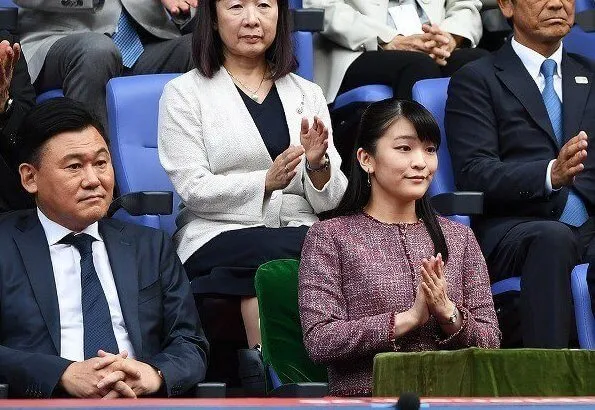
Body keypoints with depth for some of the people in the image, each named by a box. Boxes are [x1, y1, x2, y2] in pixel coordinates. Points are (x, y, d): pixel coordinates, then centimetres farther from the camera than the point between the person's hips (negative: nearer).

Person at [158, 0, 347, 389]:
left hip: (300, 235, 3)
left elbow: (330, 201, 13)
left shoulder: (308, 94, 18)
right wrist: (266, 181, -20)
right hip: (219, 238, -3)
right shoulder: (185, 92, 8)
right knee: (271, 251, -36)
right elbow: (193, 189, -4)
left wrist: (318, 166, -11)